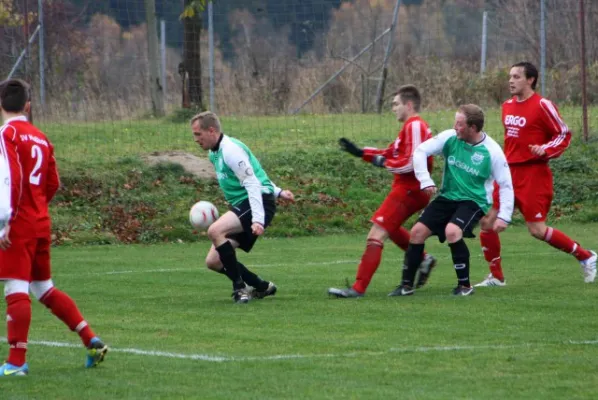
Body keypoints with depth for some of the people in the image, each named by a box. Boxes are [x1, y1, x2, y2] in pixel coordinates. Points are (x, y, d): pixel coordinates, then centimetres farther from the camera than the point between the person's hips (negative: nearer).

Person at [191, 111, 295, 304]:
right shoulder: (214, 153, 15)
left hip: (259, 202, -10)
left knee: (215, 231, -32)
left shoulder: (230, 150, -15)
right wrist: (277, 192, 27)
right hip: (242, 206, 10)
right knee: (213, 261, 0)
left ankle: (240, 287, -23)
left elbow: (253, 184, -21)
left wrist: (258, 220, -30)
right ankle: (262, 287, 14)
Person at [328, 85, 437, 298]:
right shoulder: (414, 126, 17)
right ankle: (423, 259, 33)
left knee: (376, 235, -14)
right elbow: (391, 153, 21)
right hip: (411, 190, 11)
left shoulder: (414, 126, -15)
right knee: (389, 227, 34)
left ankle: (359, 288, -18)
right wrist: (360, 152, 14)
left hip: (407, 190, -11)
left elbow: (410, 163, -23)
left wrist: (384, 162, -10)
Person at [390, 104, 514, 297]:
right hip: (447, 197, 5)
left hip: (474, 201, -5)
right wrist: (425, 180, -12)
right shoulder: (450, 137, -9)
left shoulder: (492, 151, -17)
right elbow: (421, 151, -3)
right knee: (418, 231, -6)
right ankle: (407, 285, 9)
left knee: (452, 231, -30)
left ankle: (465, 285, -13)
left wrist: (504, 216, -16)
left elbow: (506, 185, -10)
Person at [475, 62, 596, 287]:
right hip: (509, 173, 7)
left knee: (537, 230, -9)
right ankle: (496, 277, 11)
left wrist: (545, 149, -22)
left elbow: (564, 134, -7)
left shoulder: (542, 105, -11)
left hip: (533, 174, -7)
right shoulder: (507, 106, 11)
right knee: (486, 221, 0)